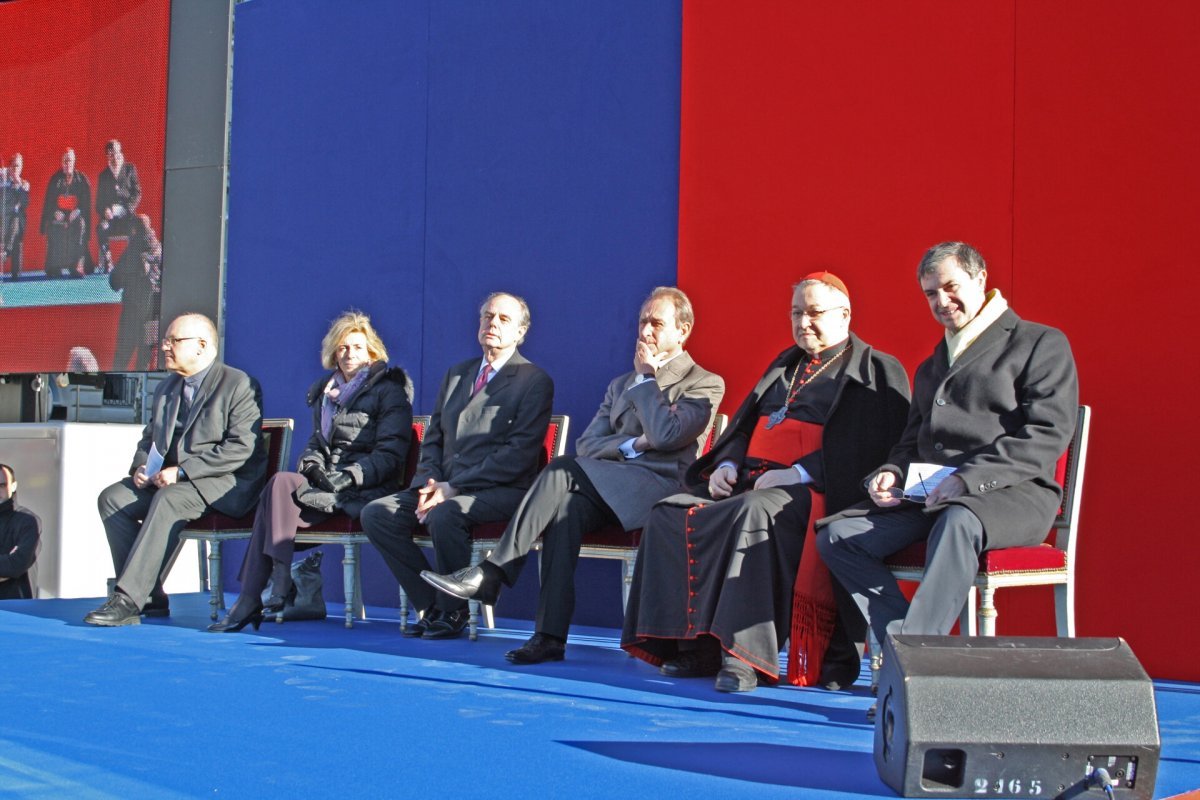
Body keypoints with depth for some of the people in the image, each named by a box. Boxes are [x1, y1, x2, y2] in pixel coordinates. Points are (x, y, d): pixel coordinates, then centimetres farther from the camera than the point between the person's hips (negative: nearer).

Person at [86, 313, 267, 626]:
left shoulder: (239, 385, -8)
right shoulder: (166, 389, 18)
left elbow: (241, 449, -18)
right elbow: (149, 438, 25)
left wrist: (181, 471, -22)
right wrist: (141, 467, 0)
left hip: (226, 484, -8)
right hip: (169, 481, 8)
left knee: (169, 499, -35)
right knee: (112, 498, -13)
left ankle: (128, 599, -35)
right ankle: (150, 598, -14)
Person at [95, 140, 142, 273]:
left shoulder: (130, 169, 12)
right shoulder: (103, 175, 17)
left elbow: (137, 193, 5)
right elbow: (99, 200, 13)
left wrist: (128, 209, -11)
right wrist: (105, 210, -9)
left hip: (127, 214, -1)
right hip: (109, 214, 1)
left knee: (135, 228, -34)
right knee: (101, 228, -32)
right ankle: (106, 263, -29)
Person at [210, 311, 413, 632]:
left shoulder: (389, 391, 2)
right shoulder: (325, 391, 22)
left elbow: (391, 454, -7)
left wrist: (348, 477, -19)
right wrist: (311, 464, -1)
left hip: (364, 489, -6)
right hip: (324, 483, 6)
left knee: (282, 484, -28)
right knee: (281, 485, -28)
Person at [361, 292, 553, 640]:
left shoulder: (534, 382, -2)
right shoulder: (457, 374, 20)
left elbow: (519, 454, -12)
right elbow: (432, 439, 19)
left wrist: (453, 487, -16)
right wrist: (430, 482, -3)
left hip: (501, 492, -7)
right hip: (445, 487, 7)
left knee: (445, 514, -36)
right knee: (376, 513, -12)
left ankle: (453, 612, -14)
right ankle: (430, 607, -6)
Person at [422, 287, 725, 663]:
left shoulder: (705, 384, 7)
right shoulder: (621, 385, 28)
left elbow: (666, 435, -12)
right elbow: (586, 445, 15)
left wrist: (645, 377, 0)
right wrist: (633, 445, -4)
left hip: (660, 487, -6)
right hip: (607, 488, 6)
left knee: (562, 471, -27)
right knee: (567, 505, -29)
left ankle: (490, 574, -28)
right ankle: (550, 635, -35)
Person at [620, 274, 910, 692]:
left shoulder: (877, 371, 3)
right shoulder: (785, 364, 26)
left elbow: (869, 448, -11)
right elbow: (744, 425, 26)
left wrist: (799, 474, -20)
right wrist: (727, 463, 4)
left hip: (812, 490, -7)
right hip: (750, 480, 7)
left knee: (752, 513, -39)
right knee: (670, 513, -15)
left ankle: (746, 655, -38)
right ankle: (696, 646, -19)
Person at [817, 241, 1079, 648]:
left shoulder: (1040, 344, 5)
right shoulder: (930, 367, 29)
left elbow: (1048, 435, -7)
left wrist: (968, 478, -18)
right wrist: (892, 473, 4)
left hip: (1011, 494, -6)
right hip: (927, 499, 7)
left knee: (957, 524, -40)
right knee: (836, 535, -17)